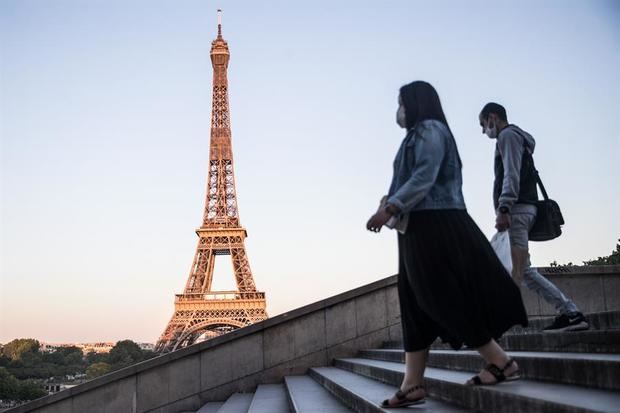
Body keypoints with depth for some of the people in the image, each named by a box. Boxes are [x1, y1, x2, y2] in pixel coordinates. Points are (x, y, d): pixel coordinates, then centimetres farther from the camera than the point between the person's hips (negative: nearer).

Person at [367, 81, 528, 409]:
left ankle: (501, 363, -3)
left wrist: (389, 208, -22)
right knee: (415, 303, 4)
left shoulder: (430, 129, -6)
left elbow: (425, 177, -18)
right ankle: (412, 385, 2)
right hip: (420, 227, 10)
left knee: (445, 297, -10)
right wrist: (390, 200, 8)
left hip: (435, 225, -10)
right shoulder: (419, 135, 24)